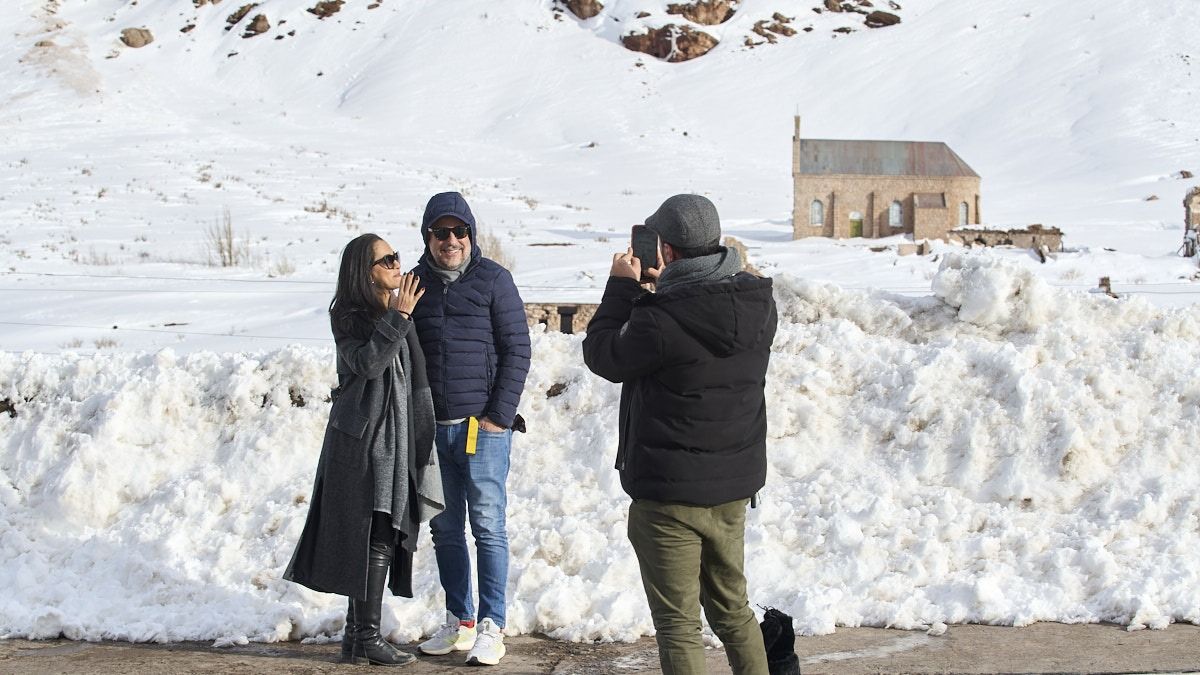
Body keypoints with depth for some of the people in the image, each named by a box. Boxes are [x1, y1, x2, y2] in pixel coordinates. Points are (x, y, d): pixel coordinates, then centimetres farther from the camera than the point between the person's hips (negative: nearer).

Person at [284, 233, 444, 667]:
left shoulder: (401, 313, 13)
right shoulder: (349, 317, -9)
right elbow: (366, 362, -26)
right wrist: (398, 318, -28)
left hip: (394, 440, 8)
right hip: (362, 439, -8)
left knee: (379, 537, 10)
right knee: (375, 536, -10)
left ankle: (356, 634, 18)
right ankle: (367, 637, -4)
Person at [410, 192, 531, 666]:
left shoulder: (492, 279, -3)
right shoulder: (416, 283, 10)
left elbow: (517, 351, -4)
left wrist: (499, 415, -10)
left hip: (483, 425, -5)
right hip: (433, 427, 5)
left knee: (488, 526, -3)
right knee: (446, 529, 10)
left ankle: (492, 628, 3)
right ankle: (459, 623, 19)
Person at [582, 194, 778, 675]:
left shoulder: (660, 319, -24)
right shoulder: (758, 303, -3)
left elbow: (603, 355, -5)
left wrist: (622, 284, 3)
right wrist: (662, 285, 12)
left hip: (669, 495, -7)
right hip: (735, 488, 7)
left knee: (678, 623, 4)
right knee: (732, 608, 22)